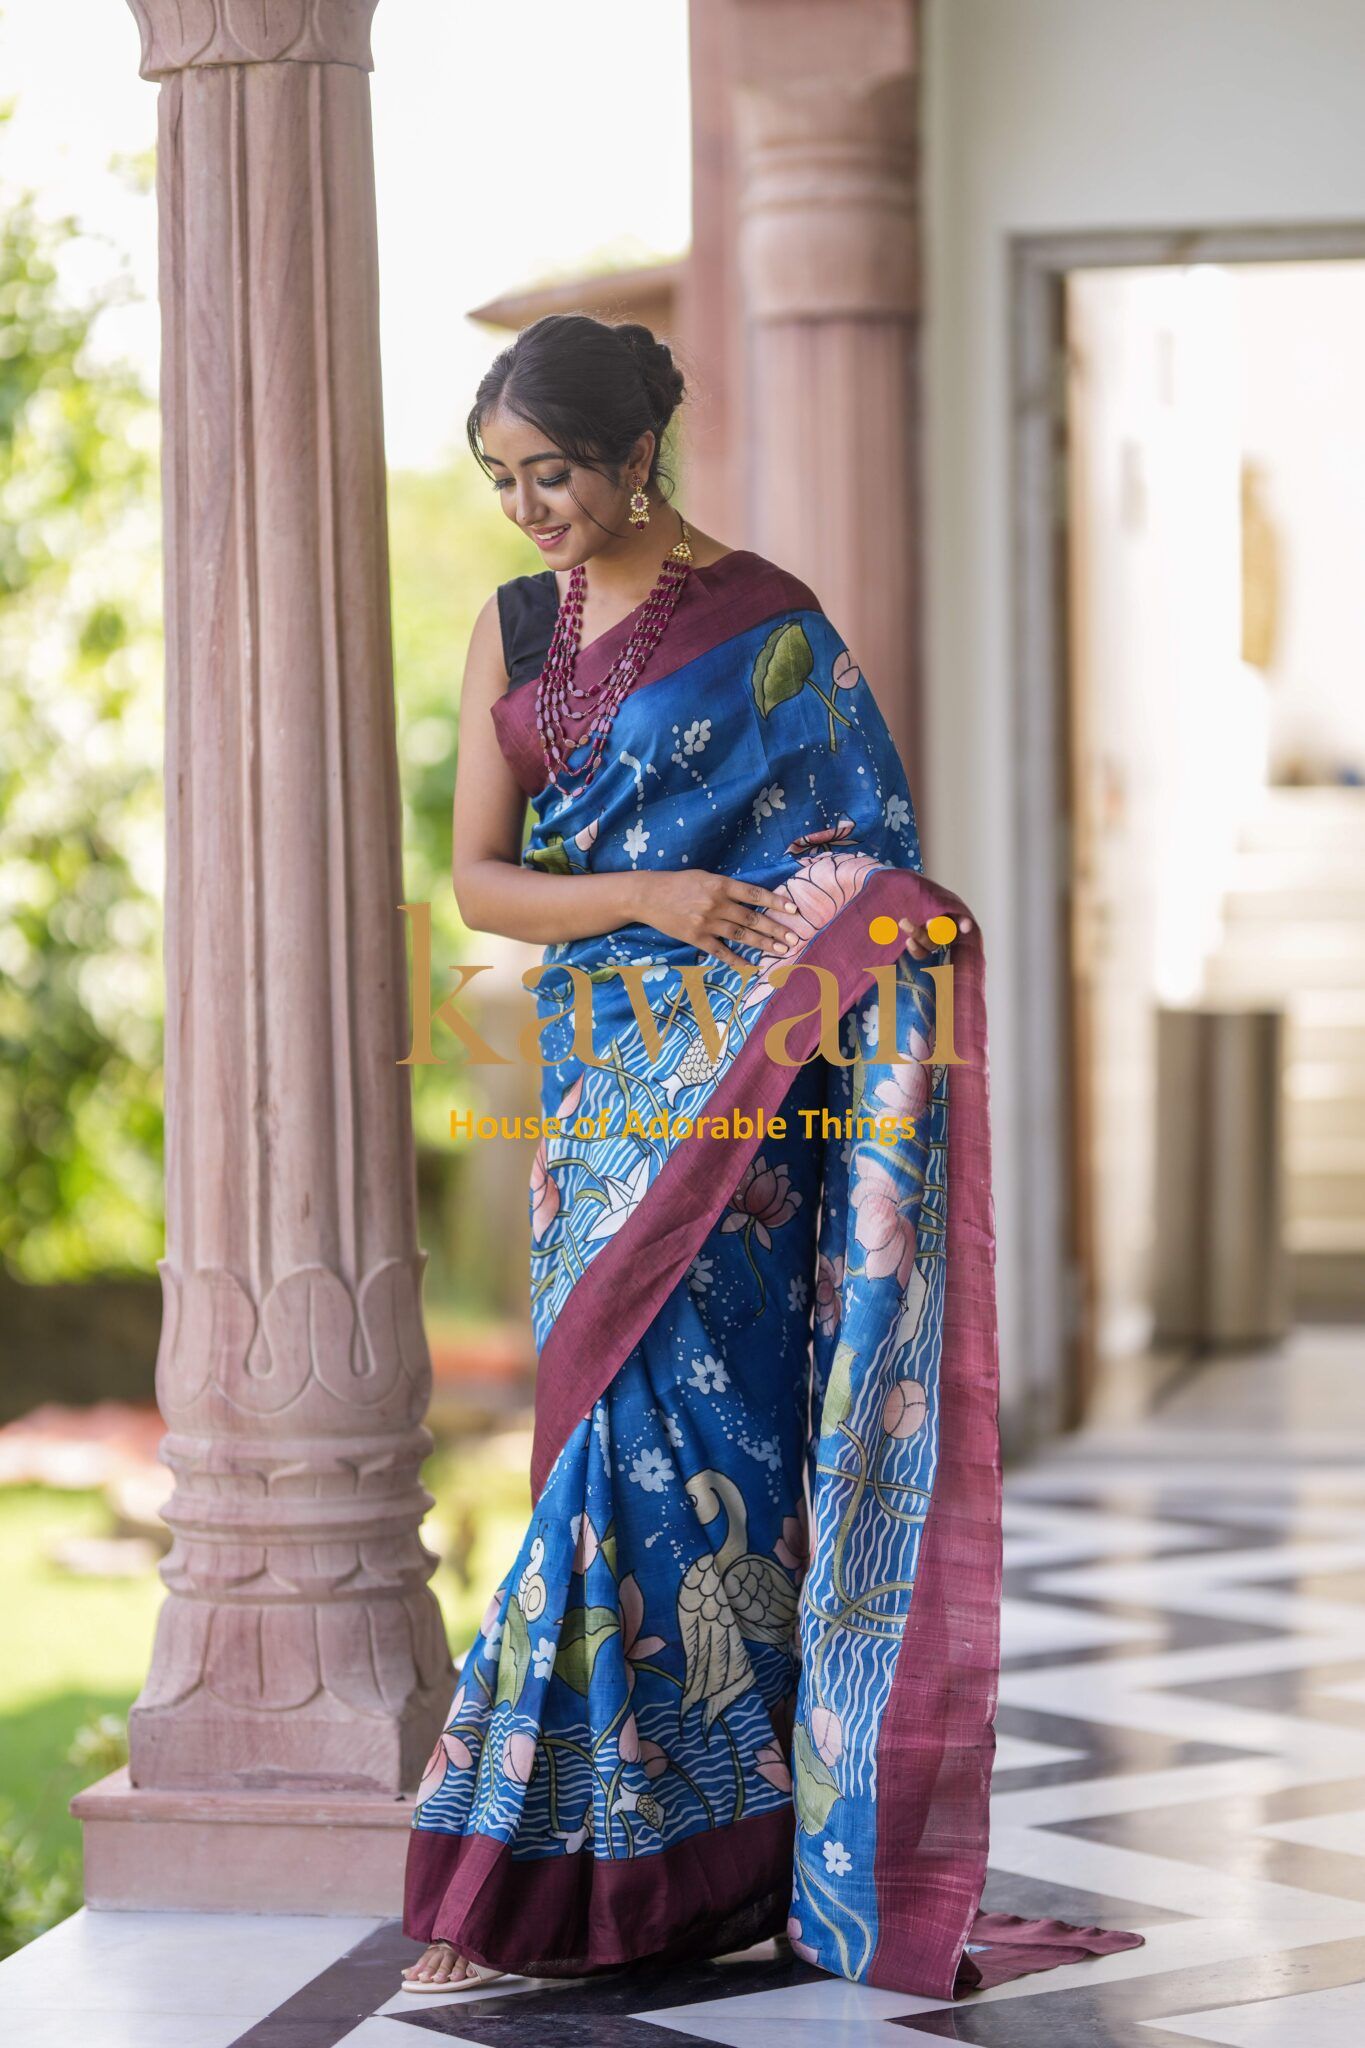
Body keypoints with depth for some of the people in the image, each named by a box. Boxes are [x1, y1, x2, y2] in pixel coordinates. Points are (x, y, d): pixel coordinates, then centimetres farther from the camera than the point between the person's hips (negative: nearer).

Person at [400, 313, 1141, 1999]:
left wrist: (900, 938, -27)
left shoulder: (766, 625, -2)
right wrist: (647, 895, -12)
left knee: (673, 1425, -8)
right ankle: (651, 1857, 7)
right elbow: (476, 879, 6)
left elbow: (858, 855, -4)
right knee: (624, 1429, 2)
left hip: (742, 1085, -4)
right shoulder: (512, 633, 12)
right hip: (603, 1082, 4)